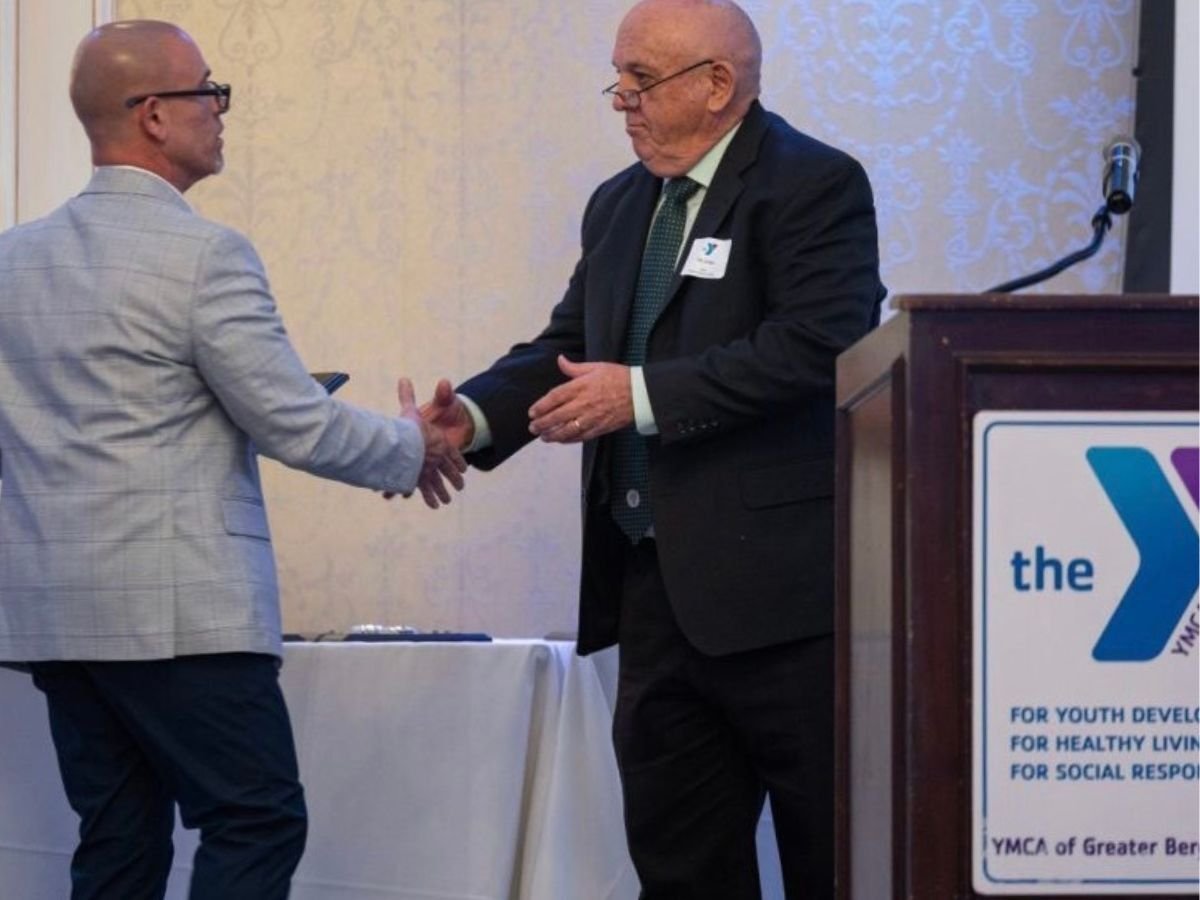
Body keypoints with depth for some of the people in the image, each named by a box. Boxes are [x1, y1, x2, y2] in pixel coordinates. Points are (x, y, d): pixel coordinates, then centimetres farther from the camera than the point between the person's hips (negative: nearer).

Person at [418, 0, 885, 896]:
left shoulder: (814, 185, -8)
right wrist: (475, 415, -3)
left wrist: (642, 394, -21)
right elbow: (568, 348, 17)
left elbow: (815, 346, -20)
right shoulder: (620, 204, 17)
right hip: (654, 587, 8)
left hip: (776, 587, -8)